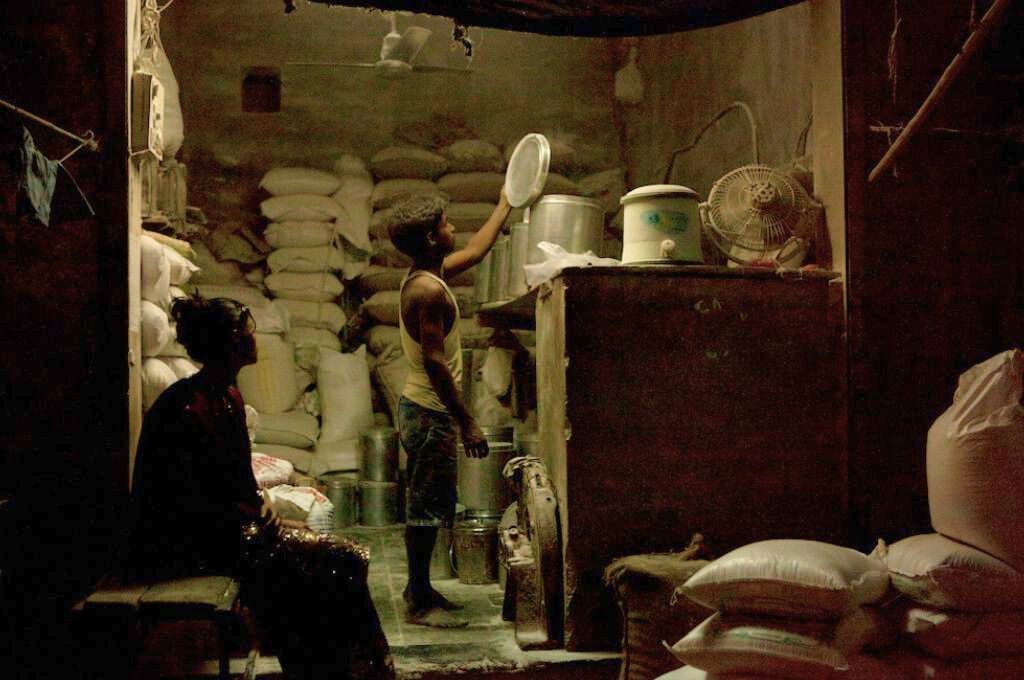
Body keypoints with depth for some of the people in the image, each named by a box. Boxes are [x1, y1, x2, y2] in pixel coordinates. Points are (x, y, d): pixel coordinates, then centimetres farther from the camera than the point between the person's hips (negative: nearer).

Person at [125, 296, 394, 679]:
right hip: (178, 544, -9)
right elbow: (184, 502, -20)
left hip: (225, 528, 9)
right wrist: (251, 519, -12)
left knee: (345, 558, -6)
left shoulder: (230, 399, 9)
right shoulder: (184, 410, -20)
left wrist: (263, 512, -3)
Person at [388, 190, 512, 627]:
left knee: (425, 505, 17)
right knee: (427, 507, -3)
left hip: (423, 408, 10)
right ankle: (420, 602, 5)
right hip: (431, 413, -10)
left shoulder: (426, 276, 9)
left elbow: (476, 251, 26)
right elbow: (435, 362, -25)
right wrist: (467, 422, -22)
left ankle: (418, 589, 27)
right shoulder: (428, 290, -21)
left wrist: (505, 205, 33)